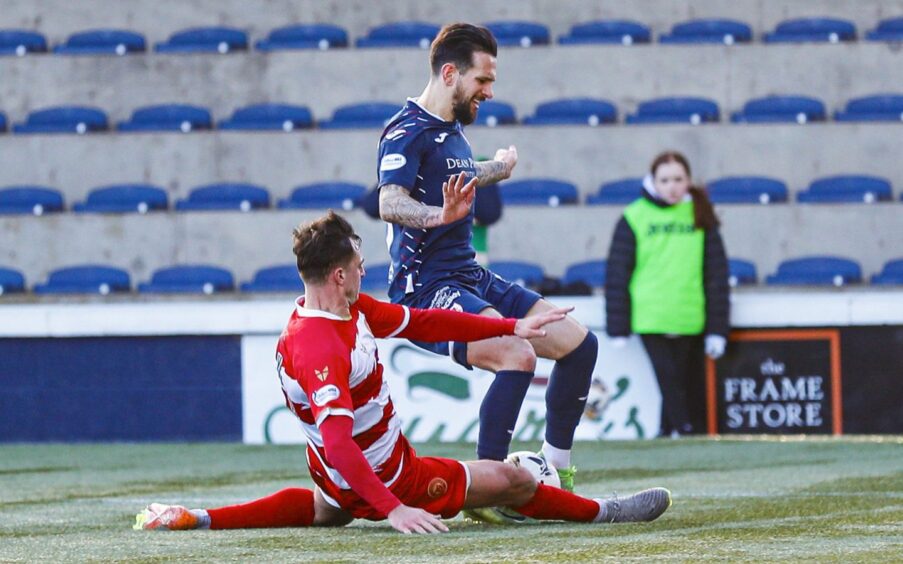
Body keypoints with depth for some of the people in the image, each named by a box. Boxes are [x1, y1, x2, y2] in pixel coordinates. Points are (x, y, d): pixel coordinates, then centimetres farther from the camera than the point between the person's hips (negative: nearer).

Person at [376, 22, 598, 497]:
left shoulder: (452, 129, 16)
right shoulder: (408, 132, -13)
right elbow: (390, 203, -31)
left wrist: (497, 168, 57)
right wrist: (440, 214, -51)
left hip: (471, 279, 10)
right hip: (427, 287, -10)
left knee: (579, 343, 4)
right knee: (518, 355, -30)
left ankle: (556, 471, 15)